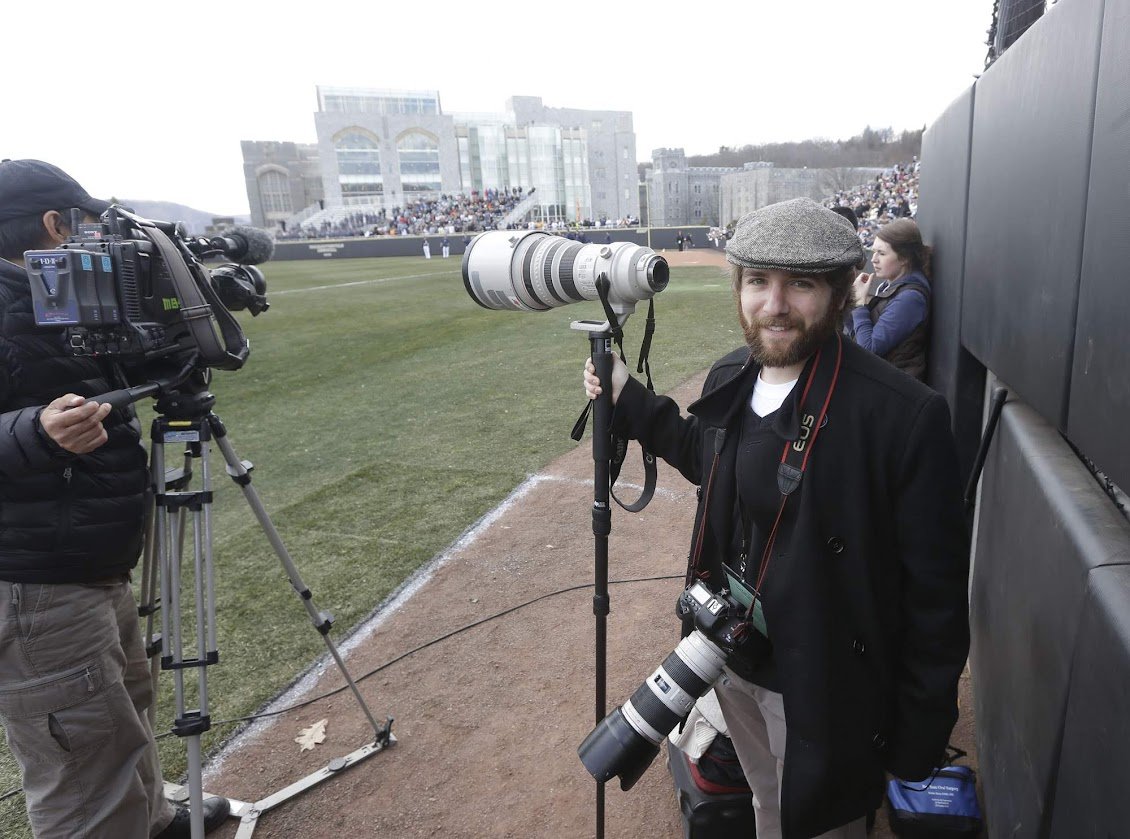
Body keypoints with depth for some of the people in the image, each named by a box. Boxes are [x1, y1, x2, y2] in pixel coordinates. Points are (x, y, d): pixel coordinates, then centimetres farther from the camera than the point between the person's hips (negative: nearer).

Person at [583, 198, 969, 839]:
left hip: (822, 689, -5)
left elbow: (936, 591, -19)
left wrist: (922, 733, -11)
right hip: (731, 664, 6)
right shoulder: (730, 379, -5)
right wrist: (629, 400, 8)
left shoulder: (905, 415, -26)